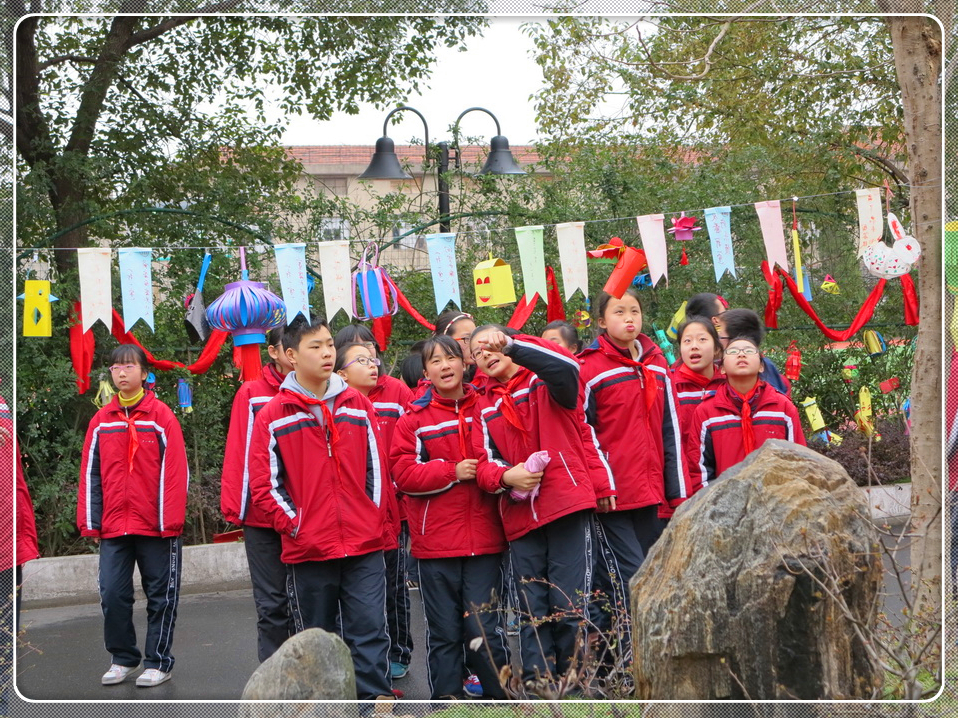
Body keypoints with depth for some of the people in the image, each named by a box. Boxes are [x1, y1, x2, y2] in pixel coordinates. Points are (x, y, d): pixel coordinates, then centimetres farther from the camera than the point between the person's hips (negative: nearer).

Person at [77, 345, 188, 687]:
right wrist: (89, 522, 4)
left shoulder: (161, 416, -3)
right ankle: (123, 659, 20)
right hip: (113, 528, 3)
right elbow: (90, 473, 9)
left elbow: (175, 471, -7)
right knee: (112, 594, 2)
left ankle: (158, 661, 18)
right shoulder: (101, 421, 8)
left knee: (161, 595, 5)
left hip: (157, 527, -3)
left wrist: (171, 519, -11)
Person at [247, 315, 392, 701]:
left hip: (364, 546, 2)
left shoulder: (358, 405, 8)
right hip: (307, 550, -1)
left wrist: (374, 517, 3)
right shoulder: (272, 415, 0)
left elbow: (376, 466, 11)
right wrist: (294, 524, -7)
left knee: (370, 633, -1)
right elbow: (264, 483, -1)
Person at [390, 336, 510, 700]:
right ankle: (446, 699, 19)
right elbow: (403, 473, -4)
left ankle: (502, 697, 14)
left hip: (483, 539, 0)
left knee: (485, 629, 0)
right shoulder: (415, 419, 3)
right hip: (435, 542, 0)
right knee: (444, 632, 8)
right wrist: (452, 471, -14)